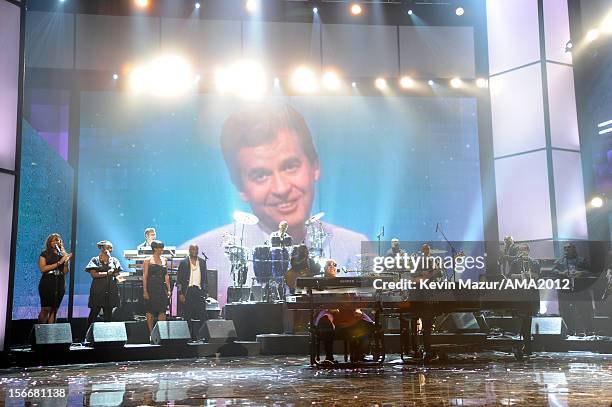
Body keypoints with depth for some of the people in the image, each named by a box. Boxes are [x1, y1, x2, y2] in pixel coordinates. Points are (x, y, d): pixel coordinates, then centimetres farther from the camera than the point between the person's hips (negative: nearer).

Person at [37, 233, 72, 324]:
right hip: (47, 283, -3)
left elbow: (66, 272, 11)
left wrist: (66, 262, -8)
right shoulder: (44, 254, 6)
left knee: (54, 309, 1)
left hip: (60, 284, 3)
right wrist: (58, 263, -10)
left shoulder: (63, 254, 15)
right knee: (46, 309, -11)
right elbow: (42, 268, -8)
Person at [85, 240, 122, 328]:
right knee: (94, 312, -2)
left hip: (111, 290, 3)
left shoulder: (114, 260, 13)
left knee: (108, 314, 4)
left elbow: (118, 274, 8)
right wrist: (107, 273, -10)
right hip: (98, 290, -3)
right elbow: (94, 274, -9)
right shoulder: (95, 260, 4)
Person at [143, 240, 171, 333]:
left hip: (162, 289, 4)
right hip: (151, 289, -4)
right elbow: (145, 276, -6)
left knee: (162, 312, 0)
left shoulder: (164, 260, 11)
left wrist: (168, 289, 9)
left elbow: (166, 276, 13)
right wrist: (145, 291, -12)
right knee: (150, 311, 2)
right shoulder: (148, 261, -3)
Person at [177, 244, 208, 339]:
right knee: (188, 316, 2)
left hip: (199, 290, 2)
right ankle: (190, 336, 8)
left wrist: (205, 291, 8)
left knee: (202, 314, -5)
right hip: (188, 291, -2)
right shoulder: (184, 263, 1)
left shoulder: (202, 262, 11)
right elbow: (179, 279, 0)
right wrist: (180, 294, -6)